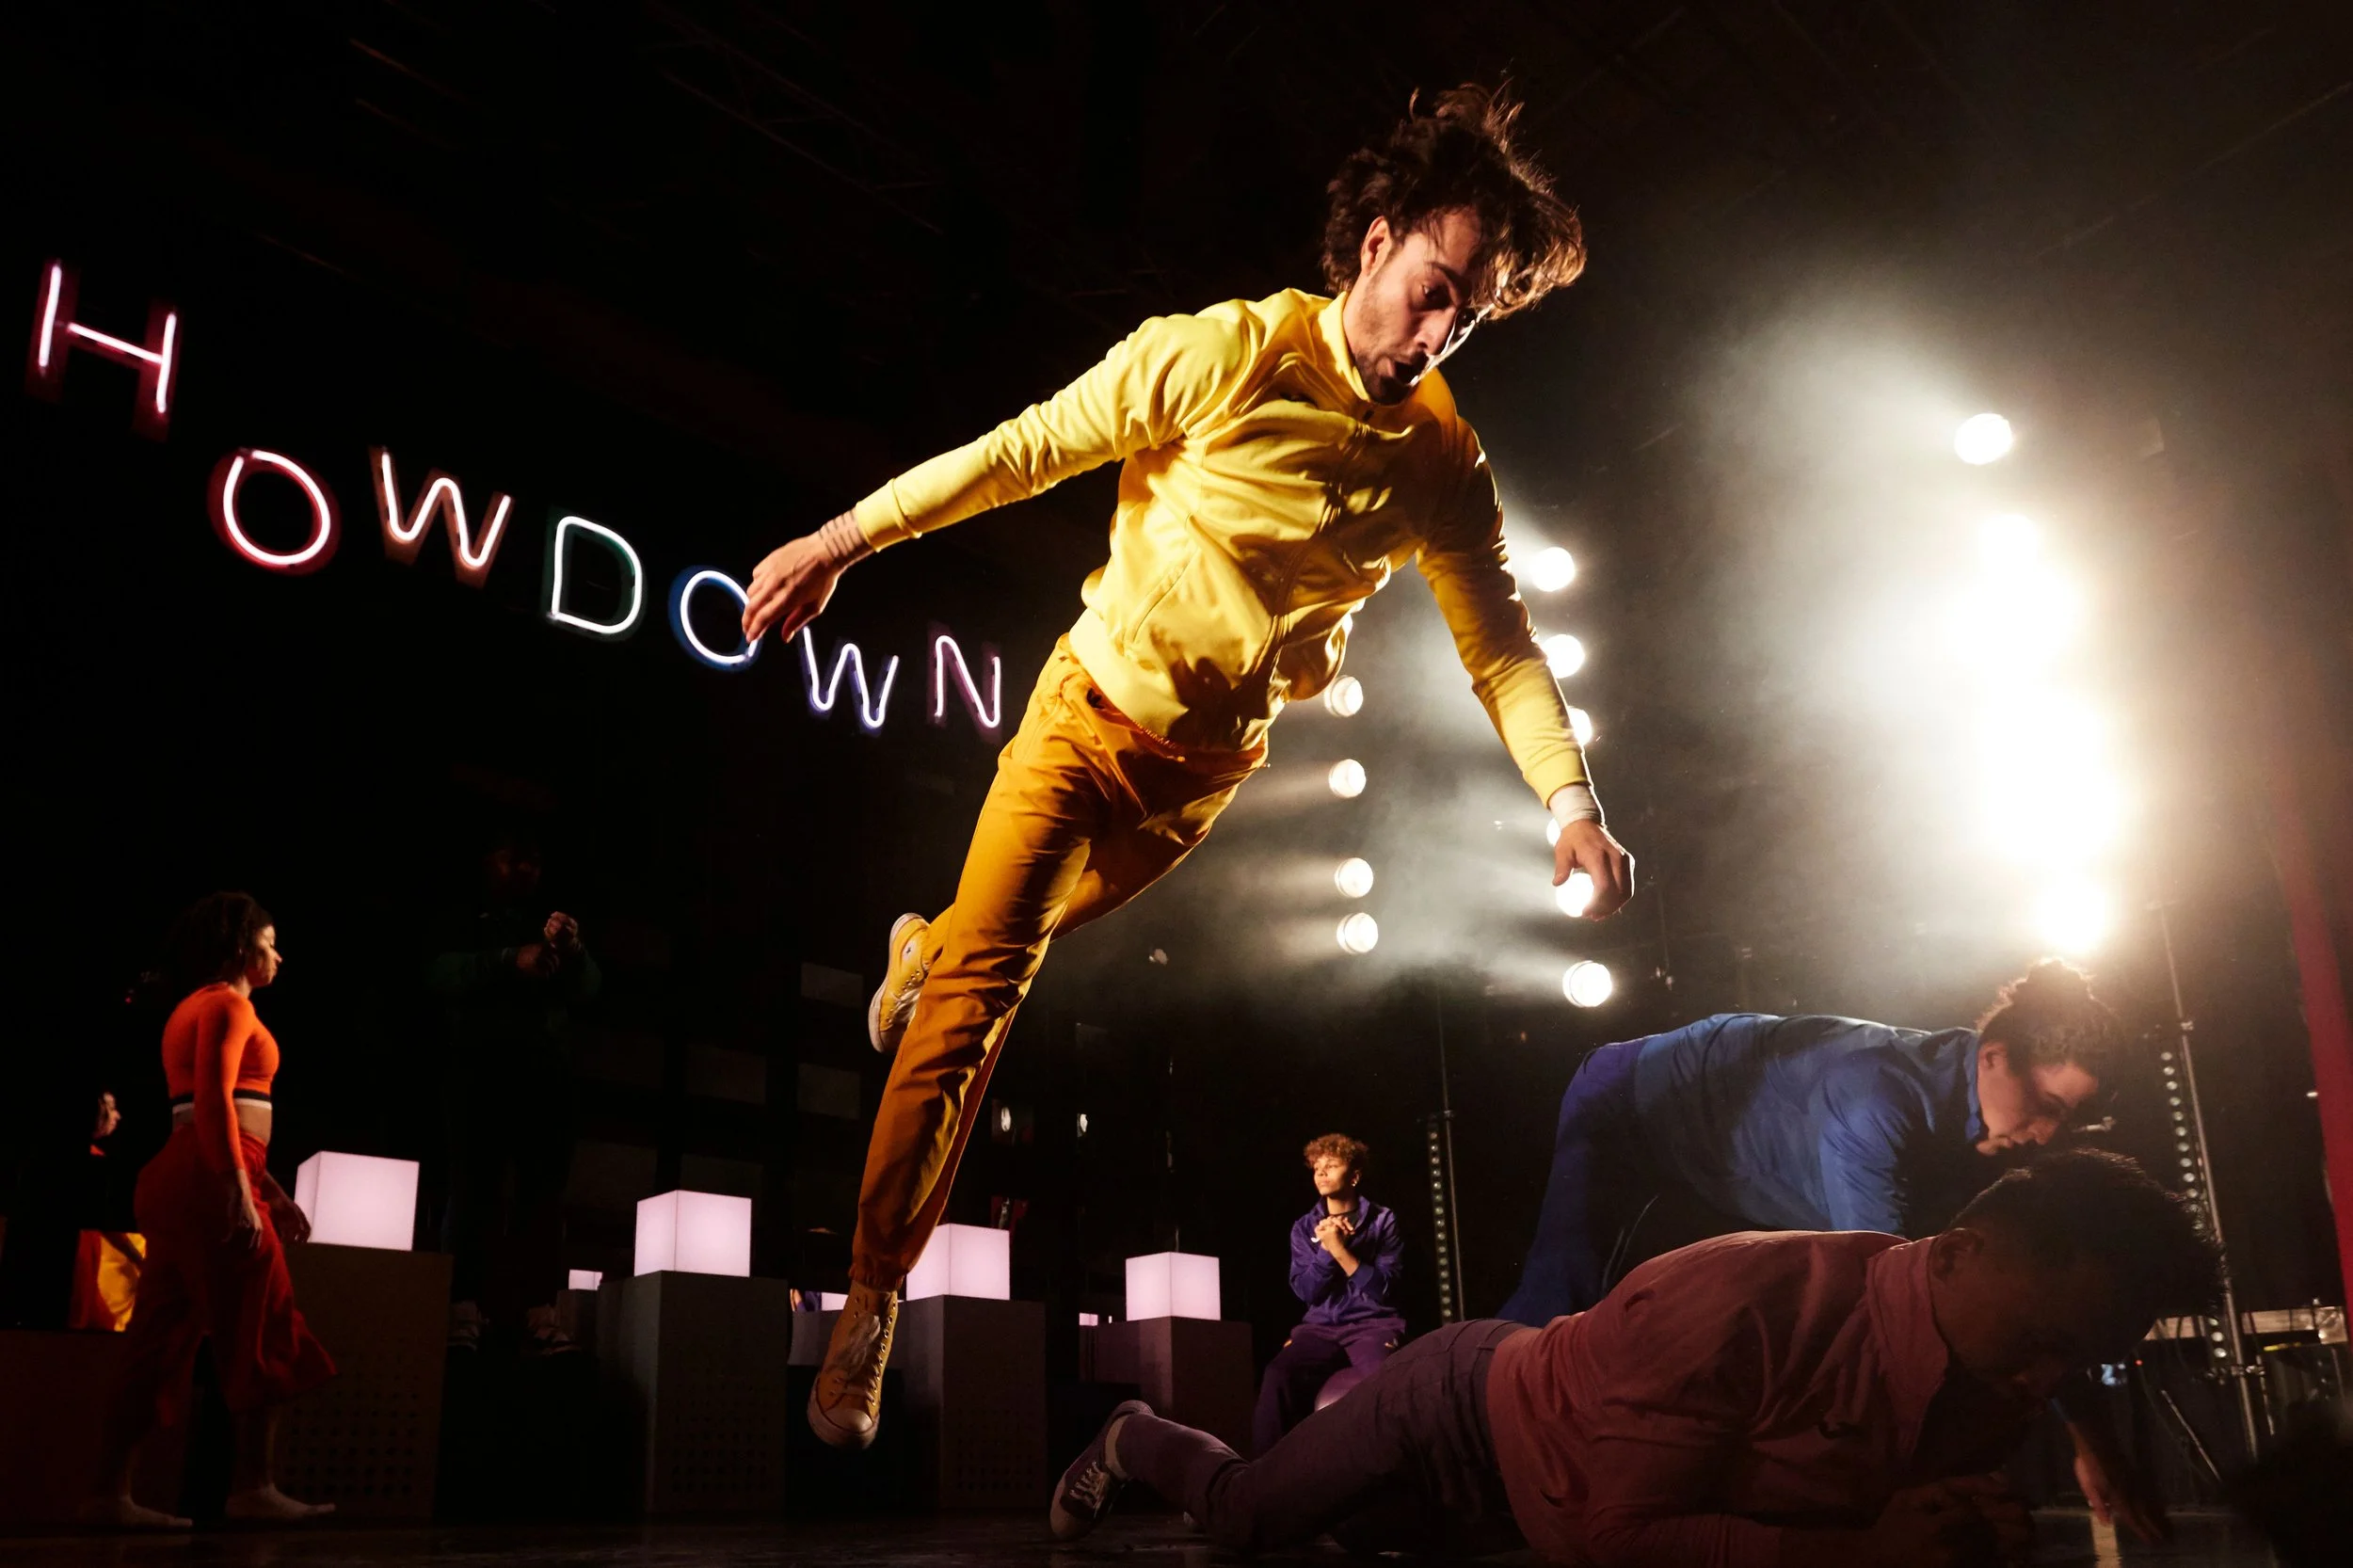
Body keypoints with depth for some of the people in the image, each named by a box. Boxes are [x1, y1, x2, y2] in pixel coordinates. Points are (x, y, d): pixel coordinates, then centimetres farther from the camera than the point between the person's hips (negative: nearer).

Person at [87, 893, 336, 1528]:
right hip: (212, 1181, -10)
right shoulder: (228, 1002, -6)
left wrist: (271, 1189, 24)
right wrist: (241, 1192, -24)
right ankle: (253, 1488, -1)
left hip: (186, 1181, 10)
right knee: (264, 1336, -4)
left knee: (164, 1340, 7)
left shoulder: (196, 1006, 24)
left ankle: (112, 1493, 7)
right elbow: (216, 1100, -18)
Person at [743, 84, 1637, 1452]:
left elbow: (1498, 640, -2)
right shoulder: (1231, 353, -17)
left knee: (996, 959, 15)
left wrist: (1573, 800, -14)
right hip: (1095, 712, -3)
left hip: (1213, 768, 4)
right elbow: (1029, 445, -14)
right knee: (981, 988, -11)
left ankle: (926, 949, 53)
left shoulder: (1444, 460, -5)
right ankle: (874, 1299, -3)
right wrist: (841, 539, -14)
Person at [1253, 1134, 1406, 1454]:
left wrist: (1340, 1250, -16)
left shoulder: (1383, 1220, 2)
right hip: (1321, 1327, 3)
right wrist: (1326, 1248, -11)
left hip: (1373, 1323, -3)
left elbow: (1382, 1289, -6)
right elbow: (1305, 1291, 3)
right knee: (1278, 1374, -29)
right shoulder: (1304, 1227, 12)